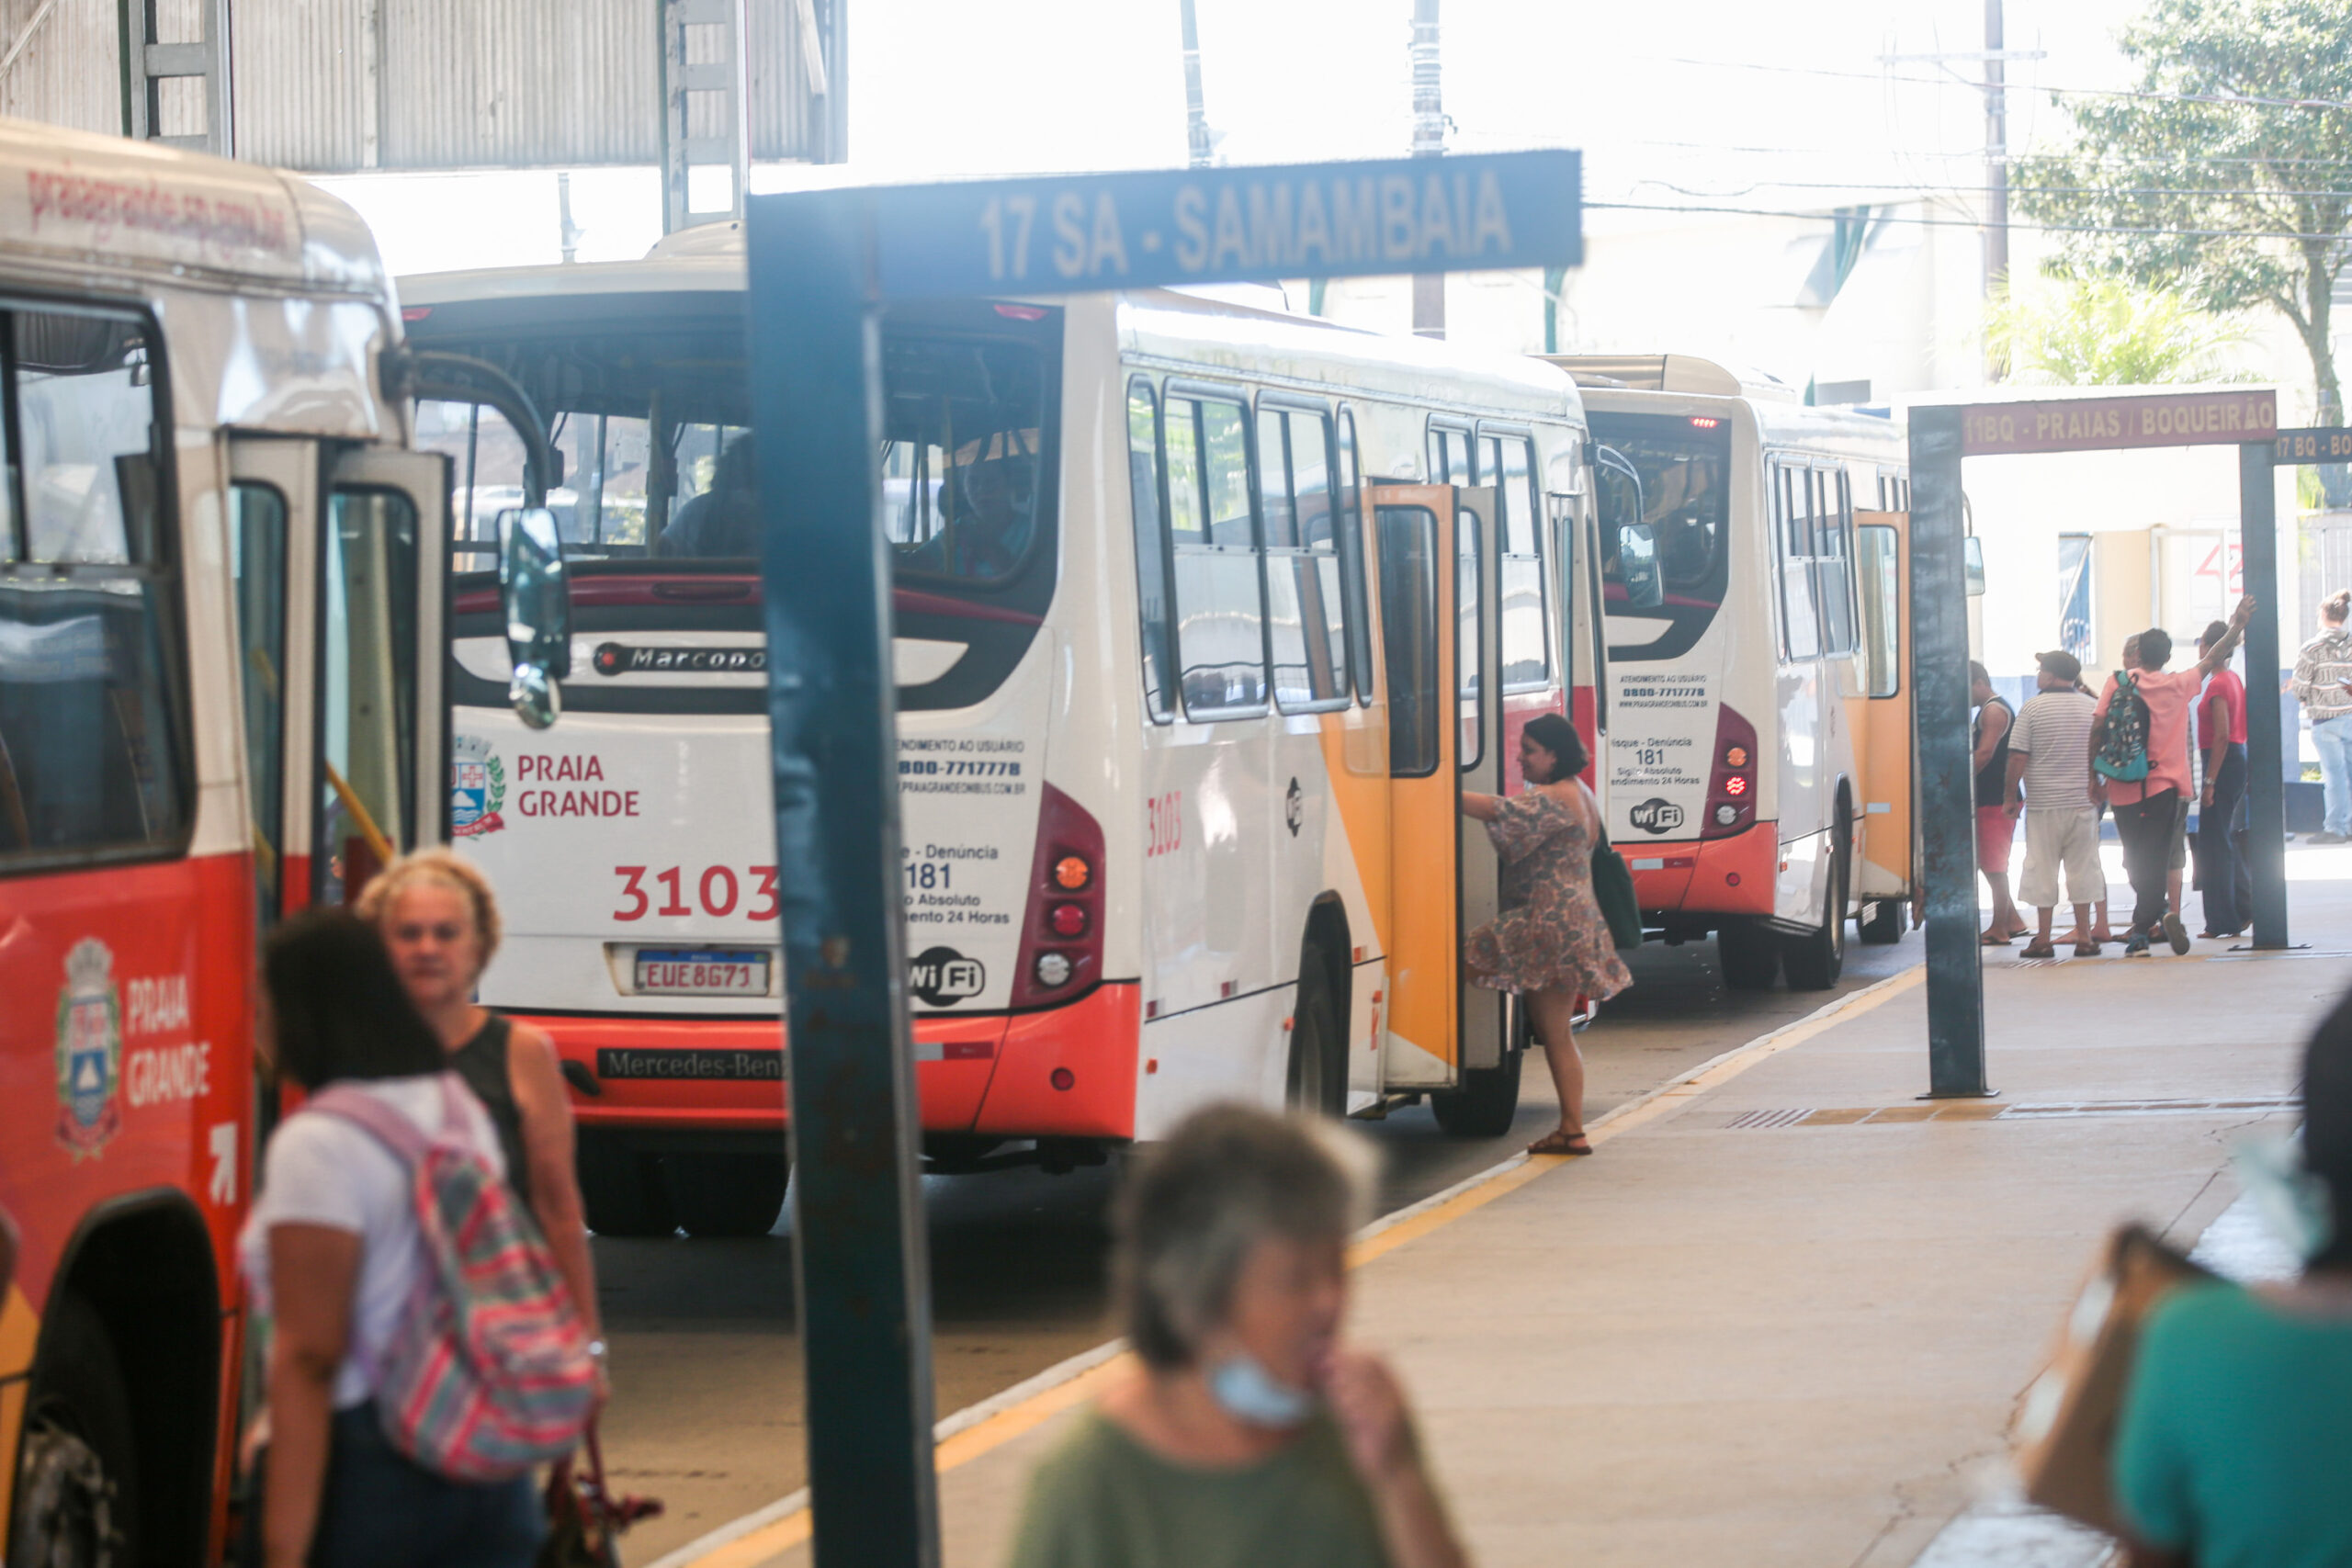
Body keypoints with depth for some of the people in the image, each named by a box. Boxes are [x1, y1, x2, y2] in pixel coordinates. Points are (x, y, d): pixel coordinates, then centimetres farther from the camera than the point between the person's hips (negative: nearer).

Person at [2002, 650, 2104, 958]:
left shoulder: (2033, 707, -7)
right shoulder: (2092, 707, 5)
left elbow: (2017, 758, -9)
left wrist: (2012, 796, 0)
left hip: (2043, 804, -3)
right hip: (2083, 802, 3)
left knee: (2043, 871, 3)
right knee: (2082, 867, 8)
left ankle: (2043, 940, 4)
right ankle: (2084, 938, 7)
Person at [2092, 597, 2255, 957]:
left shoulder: (2118, 681, -1)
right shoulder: (2179, 685, -1)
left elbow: (2098, 728, -6)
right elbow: (2213, 659, 13)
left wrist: (2094, 774, 1)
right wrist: (2236, 626, 27)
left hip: (2123, 789, 1)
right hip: (2163, 787, -1)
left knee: (2136, 861, 15)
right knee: (2153, 861, -1)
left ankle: (2160, 912, 6)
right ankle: (2141, 930, -10)